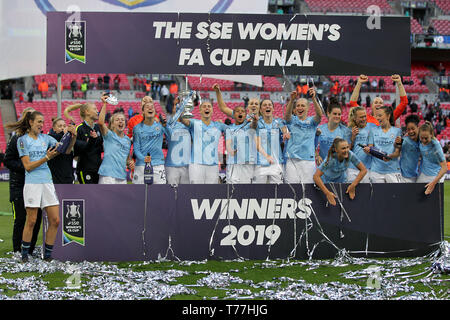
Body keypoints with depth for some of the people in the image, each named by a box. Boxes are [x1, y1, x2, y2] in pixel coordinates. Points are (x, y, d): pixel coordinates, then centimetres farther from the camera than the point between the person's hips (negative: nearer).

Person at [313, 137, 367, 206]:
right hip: (327, 181, -3)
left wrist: (353, 185, -32)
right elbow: (316, 176, -43)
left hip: (341, 179, 3)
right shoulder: (331, 159, -38)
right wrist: (327, 193, -52)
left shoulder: (350, 155, -30)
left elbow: (363, 170, -22)